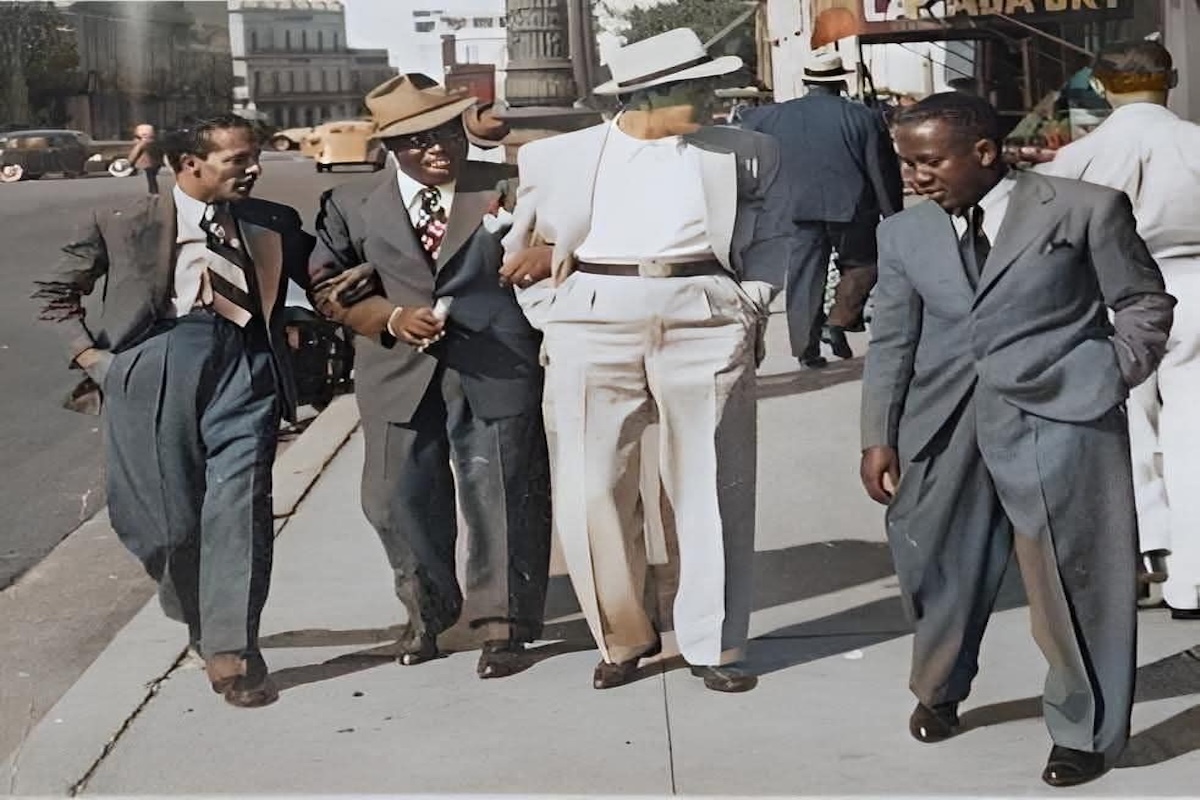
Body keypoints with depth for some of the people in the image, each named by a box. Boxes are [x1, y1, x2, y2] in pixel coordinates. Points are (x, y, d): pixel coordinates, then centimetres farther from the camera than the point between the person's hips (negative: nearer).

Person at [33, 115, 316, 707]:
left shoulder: (273, 223, 11)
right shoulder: (123, 226, 6)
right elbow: (55, 292, 16)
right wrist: (89, 353, 4)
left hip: (244, 362, 1)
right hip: (157, 364, 0)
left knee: (239, 501, -11)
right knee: (169, 511, 4)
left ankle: (231, 649, -7)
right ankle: (199, 620, 31)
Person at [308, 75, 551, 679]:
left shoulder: (509, 187, 4)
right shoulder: (352, 205, 7)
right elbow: (327, 286, 5)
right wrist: (391, 318, -8)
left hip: (496, 369, -2)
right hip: (399, 375, 2)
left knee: (502, 496, 2)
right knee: (401, 499, 9)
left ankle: (502, 624, 15)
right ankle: (426, 612, 31)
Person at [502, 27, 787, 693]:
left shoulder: (743, 153, 9)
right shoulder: (557, 157, 8)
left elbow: (771, 240, 11)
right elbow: (523, 252, 14)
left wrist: (750, 307, -2)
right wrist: (554, 323, 3)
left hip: (706, 322, 0)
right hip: (593, 323, 0)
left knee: (712, 488, 2)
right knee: (592, 491, 0)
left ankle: (713, 644, 14)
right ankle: (622, 636, 18)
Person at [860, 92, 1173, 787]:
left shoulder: (1086, 209, -1)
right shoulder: (905, 234, 10)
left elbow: (1145, 303, 6)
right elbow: (892, 342, 10)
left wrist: (1113, 377, -4)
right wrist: (879, 437, 5)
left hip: (1059, 419, -4)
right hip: (944, 426, 4)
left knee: (1071, 579, 0)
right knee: (940, 566, 14)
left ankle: (1085, 731, 17)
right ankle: (938, 693, 40)